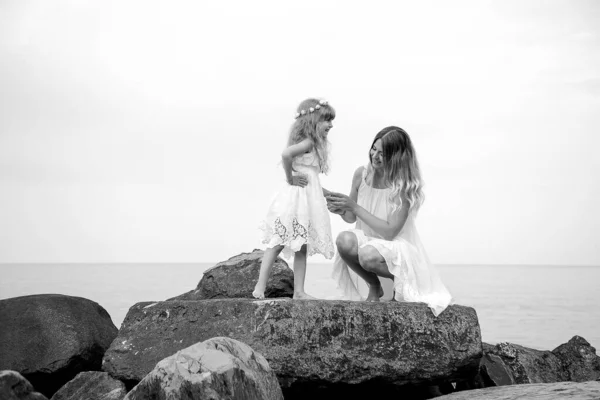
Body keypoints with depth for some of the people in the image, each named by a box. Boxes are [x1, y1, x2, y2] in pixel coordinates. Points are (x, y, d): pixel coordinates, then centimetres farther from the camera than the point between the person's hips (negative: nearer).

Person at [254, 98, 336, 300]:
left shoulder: (311, 143, 17)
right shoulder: (308, 142, -12)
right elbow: (286, 154, -30)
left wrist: (325, 192, 17)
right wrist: (290, 178, -19)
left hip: (307, 199, 10)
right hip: (296, 198, -10)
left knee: (302, 248, 9)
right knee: (277, 244, -6)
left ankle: (299, 291, 12)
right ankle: (260, 288, -2)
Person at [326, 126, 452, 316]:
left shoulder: (404, 186, -19)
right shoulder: (361, 174, -5)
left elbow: (390, 231, -23)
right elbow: (351, 218, 7)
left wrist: (355, 207, -26)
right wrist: (341, 210, -17)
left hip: (400, 246, -5)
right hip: (369, 241, 5)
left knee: (369, 255, -37)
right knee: (344, 240, -28)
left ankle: (402, 282, -1)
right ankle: (374, 287, -1)